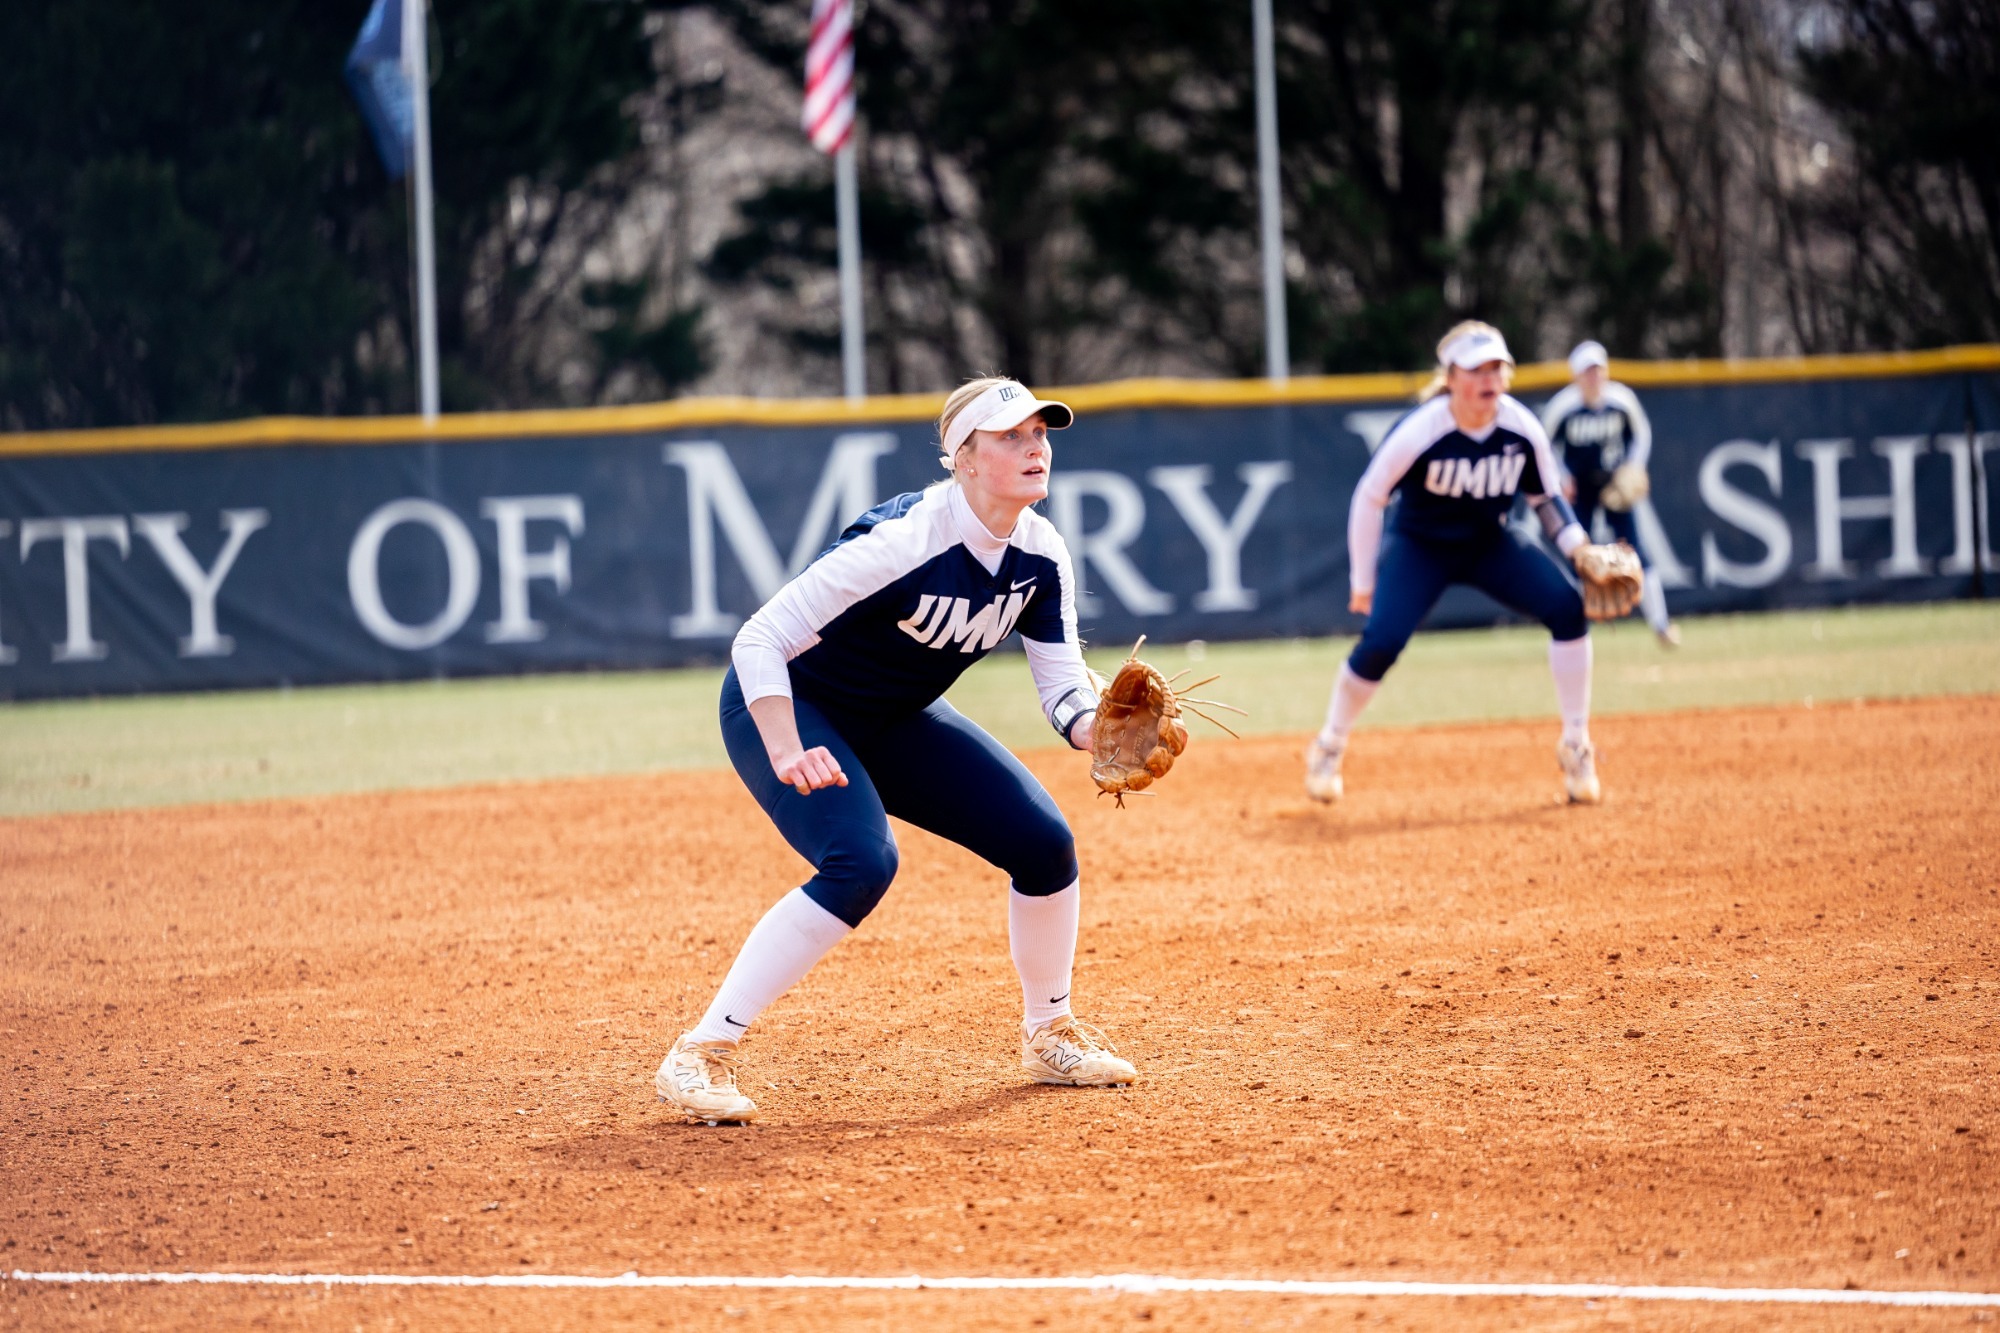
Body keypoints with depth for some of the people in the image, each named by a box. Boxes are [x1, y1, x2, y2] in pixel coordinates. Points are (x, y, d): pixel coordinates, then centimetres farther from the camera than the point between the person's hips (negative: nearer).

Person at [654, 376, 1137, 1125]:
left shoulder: (1040, 557, -10)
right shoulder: (902, 541, -32)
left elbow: (1064, 685, -6)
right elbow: (758, 640, -31)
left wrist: (1102, 738, -29)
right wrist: (787, 753, -45)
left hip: (895, 722, 7)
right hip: (784, 707, -7)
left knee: (1044, 842, -4)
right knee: (862, 862, -30)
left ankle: (1050, 1035, 20)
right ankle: (701, 1055, -24)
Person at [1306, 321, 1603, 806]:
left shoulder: (1524, 430, -17)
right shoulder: (1418, 432, -27)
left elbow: (1546, 498, 1)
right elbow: (1369, 499, -16)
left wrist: (1580, 547, -15)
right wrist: (1363, 582, -12)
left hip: (1490, 543, 3)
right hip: (1418, 545, -3)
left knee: (1569, 606, -17)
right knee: (1381, 642, -22)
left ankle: (1575, 748, -4)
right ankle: (1329, 748, 5)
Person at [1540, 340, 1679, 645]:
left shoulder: (1622, 400, -13)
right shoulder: (1563, 407, -18)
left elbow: (1641, 434, 4)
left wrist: (1634, 467, -10)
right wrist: (1560, 478, -14)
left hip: (1615, 486, 1)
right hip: (1578, 489, -1)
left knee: (1634, 550, -6)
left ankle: (1660, 624, -3)